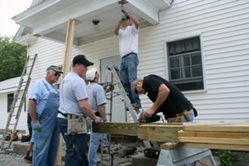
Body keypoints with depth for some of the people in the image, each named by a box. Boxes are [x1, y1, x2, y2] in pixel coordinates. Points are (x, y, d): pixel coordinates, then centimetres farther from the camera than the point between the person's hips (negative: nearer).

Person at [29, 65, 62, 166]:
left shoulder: (54, 88, 17)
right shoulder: (39, 84, -7)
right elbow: (31, 103, -16)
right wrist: (35, 121, -19)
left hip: (54, 124, 8)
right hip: (43, 124, -8)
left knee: (52, 150, 14)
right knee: (41, 150, -1)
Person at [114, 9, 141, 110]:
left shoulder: (133, 28, 14)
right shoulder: (121, 31, 28)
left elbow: (137, 22, -10)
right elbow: (115, 31, 5)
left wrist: (127, 14, -3)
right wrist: (120, 19, -1)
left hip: (131, 57, -7)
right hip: (123, 58, 7)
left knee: (132, 80, -16)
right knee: (124, 82, -1)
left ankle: (136, 102, -18)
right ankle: (130, 102, 1)